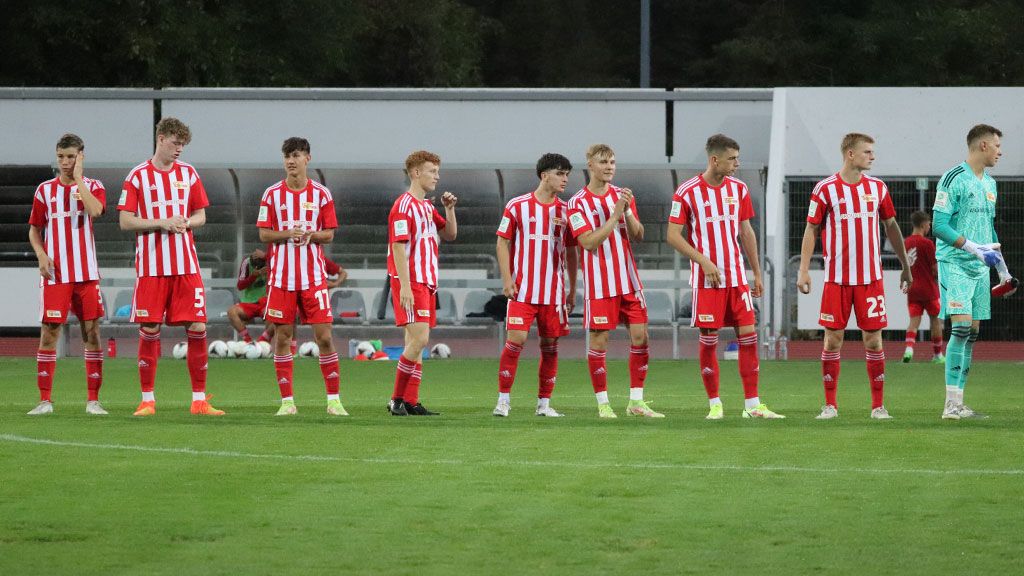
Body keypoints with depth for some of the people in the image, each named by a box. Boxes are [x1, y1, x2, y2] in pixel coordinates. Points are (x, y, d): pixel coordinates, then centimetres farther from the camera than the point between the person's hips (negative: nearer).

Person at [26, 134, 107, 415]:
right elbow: (34, 230, 12)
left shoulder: (93, 187, 4)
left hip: (87, 273, 0)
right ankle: (45, 400, 1)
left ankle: (93, 400, 5)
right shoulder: (45, 190, 8)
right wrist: (41, 255, -6)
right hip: (55, 274, 0)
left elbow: (95, 210, -18)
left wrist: (78, 178, -11)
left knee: (91, 331, -1)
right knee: (49, 332, -4)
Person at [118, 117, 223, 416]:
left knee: (197, 328, -2)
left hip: (186, 265, 3)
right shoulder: (138, 176, 0)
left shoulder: (188, 173, 10)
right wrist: (162, 223, -15)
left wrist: (186, 222, -8)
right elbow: (126, 222, -3)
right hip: (152, 266, -3)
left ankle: (199, 400, 4)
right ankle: (147, 400, 7)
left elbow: (200, 215, 14)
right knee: (149, 330, -2)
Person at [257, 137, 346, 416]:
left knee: (324, 336, -4)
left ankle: (334, 400, 2)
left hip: (314, 275, -1)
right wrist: (287, 234, -16)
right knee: (282, 337, 0)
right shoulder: (272, 194, 3)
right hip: (281, 275, 1)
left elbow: (329, 234, 4)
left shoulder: (321, 194, 3)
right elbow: (264, 235, 3)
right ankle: (287, 401, 6)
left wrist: (310, 235, -17)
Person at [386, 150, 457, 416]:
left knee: (416, 342, 7)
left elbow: (450, 235, 25)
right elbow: (398, 247, -16)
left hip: (426, 283, 9)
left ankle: (410, 403, 7)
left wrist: (450, 209, 8)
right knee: (419, 339, -15)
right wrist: (405, 287, -22)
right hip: (411, 282, -9)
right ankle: (398, 399, -9)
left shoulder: (427, 206, 17)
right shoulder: (404, 206, -11)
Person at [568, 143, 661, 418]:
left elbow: (638, 236, 6)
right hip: (599, 283, -5)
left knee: (640, 336, 1)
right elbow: (589, 242, -16)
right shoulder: (578, 203, -6)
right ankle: (603, 403, 5)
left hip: (629, 279, 5)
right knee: (599, 340, -3)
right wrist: (615, 215, -19)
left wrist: (628, 212, -11)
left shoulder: (622, 195, 10)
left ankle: (636, 401, 9)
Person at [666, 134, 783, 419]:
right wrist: (704, 261, -17)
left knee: (748, 335, -1)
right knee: (709, 339, -1)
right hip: (706, 278, -4)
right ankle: (714, 404, 9)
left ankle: (752, 404, 2)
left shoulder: (738, 189, 8)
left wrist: (757, 273, 15)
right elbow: (673, 236, -8)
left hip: (737, 276, 4)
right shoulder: (687, 192, -7)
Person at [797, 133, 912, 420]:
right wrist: (803, 270, -4)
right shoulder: (826, 189, -2)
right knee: (833, 339, 0)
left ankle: (878, 405, 6)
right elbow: (811, 230, 2)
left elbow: (891, 227, 16)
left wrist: (905, 266, 17)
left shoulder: (877, 187, 7)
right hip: (837, 277, -2)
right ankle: (830, 405, 7)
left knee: (873, 339, 0)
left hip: (871, 277, 2)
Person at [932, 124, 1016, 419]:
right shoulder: (953, 179, -9)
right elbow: (939, 226, -14)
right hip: (955, 265, -8)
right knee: (961, 327, -16)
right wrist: (975, 248, -19)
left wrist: (1002, 267, 22)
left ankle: (959, 404, 7)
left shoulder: (989, 183, 16)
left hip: (980, 268, 8)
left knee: (973, 332, 5)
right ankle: (951, 403, -17)